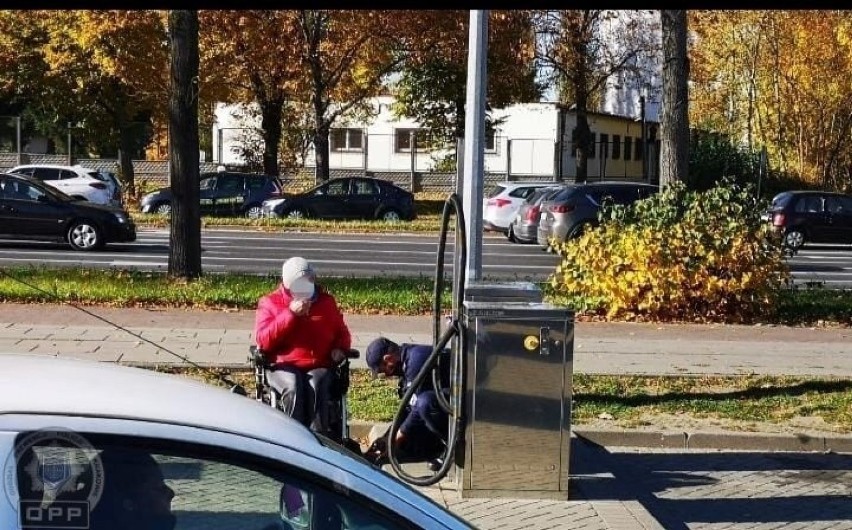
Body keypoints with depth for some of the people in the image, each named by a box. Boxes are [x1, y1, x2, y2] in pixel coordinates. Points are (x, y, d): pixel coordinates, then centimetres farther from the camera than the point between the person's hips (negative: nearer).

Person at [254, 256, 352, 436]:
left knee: (316, 387, -34)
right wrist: (291, 314, -9)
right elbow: (263, 340, -4)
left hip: (319, 366, 1)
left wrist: (339, 348, 3)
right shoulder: (270, 303, 10)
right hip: (284, 367, -1)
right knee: (293, 388, -36)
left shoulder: (326, 302, 17)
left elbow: (342, 333, 28)